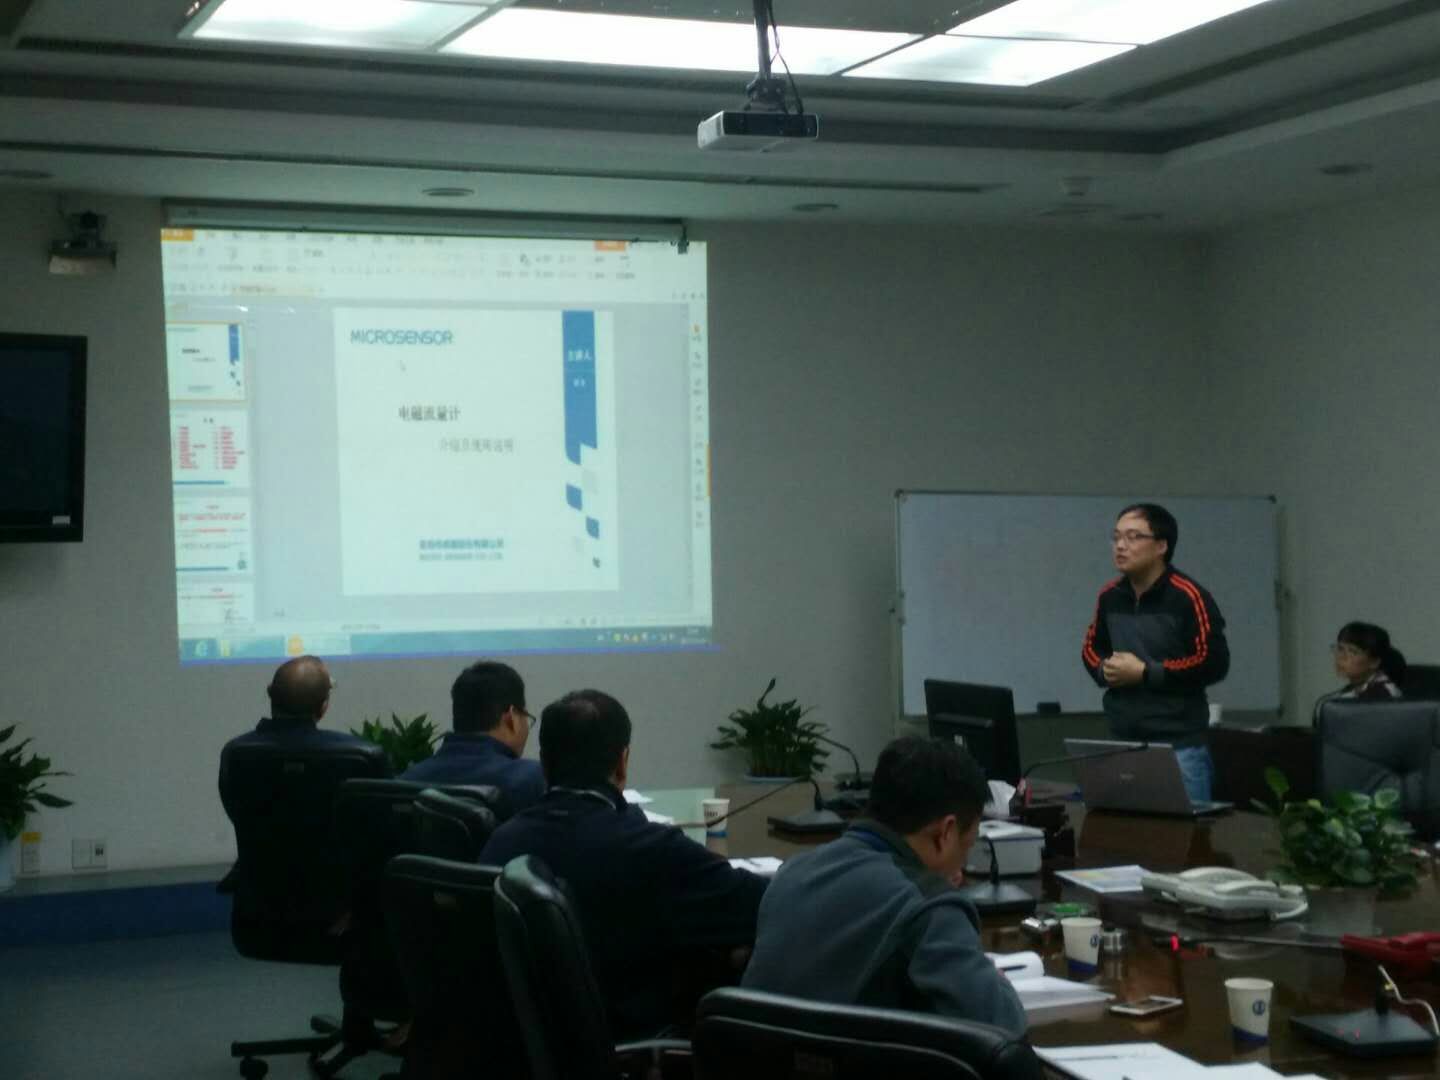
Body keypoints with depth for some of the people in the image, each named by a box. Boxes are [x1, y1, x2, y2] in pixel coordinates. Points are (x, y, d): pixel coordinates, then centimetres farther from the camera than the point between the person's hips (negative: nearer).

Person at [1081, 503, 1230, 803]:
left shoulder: (1187, 597, -11)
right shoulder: (1110, 596, 8)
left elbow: (1214, 662, -15)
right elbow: (1091, 648, 23)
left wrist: (1145, 673, -15)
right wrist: (1104, 670, -1)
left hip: (1179, 746, -6)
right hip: (1122, 743, 6)